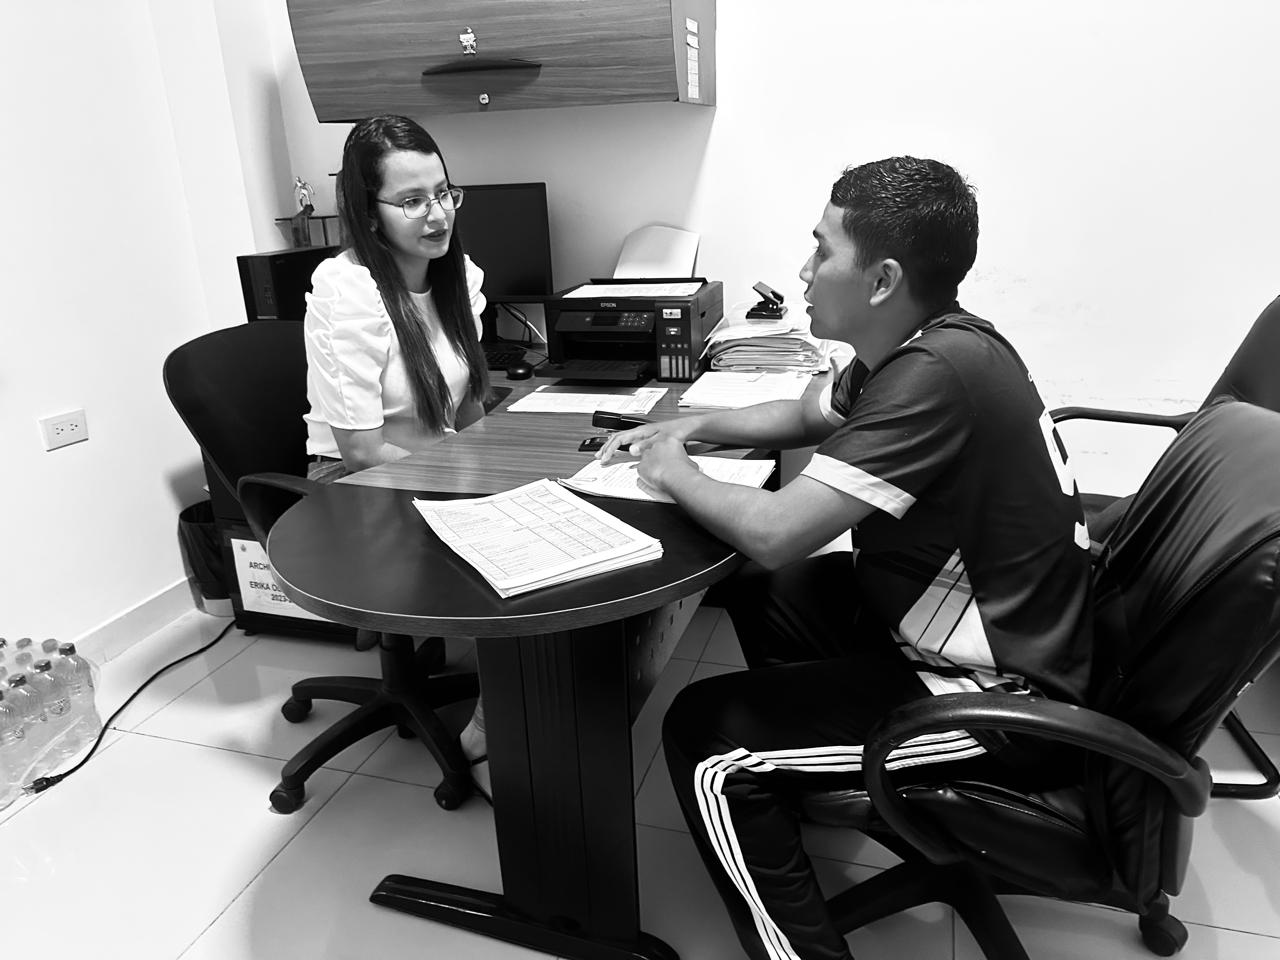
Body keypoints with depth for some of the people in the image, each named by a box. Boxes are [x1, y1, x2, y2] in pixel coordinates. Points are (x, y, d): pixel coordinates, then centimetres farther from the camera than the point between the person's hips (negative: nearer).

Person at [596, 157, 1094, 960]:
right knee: (763, 591, 22)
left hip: (1004, 692, -9)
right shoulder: (920, 344, 1)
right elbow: (807, 415, 18)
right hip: (971, 625, 10)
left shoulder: (936, 373, -29)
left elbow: (773, 532, -31)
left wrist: (673, 473, -12)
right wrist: (693, 428, 4)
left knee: (703, 738, -10)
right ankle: (798, 768, 38)